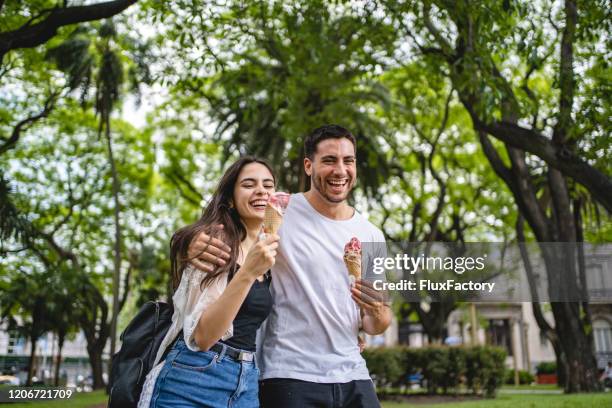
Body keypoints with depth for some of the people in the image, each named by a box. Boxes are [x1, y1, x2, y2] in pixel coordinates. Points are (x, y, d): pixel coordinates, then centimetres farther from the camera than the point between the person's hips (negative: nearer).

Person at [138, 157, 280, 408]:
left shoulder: (267, 254, 9)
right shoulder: (215, 240, -12)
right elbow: (202, 337, -18)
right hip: (196, 376, -6)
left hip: (247, 383, 7)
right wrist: (247, 273, -28)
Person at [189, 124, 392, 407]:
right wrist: (196, 244, -26)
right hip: (290, 376, -4)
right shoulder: (279, 213, -8)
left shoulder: (372, 236, 5)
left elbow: (376, 327, 9)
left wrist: (376, 313, -14)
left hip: (353, 376, 4)